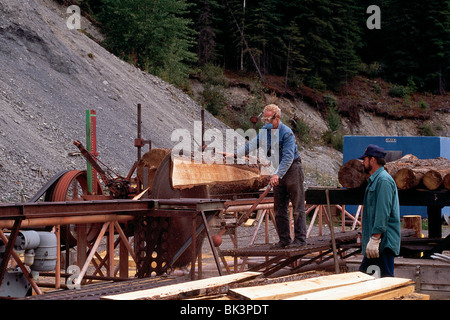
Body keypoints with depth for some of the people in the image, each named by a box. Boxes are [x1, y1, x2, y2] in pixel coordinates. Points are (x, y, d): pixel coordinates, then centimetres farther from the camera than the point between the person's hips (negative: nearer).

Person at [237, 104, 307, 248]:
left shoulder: (287, 133, -18)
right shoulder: (265, 131, 4)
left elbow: (288, 158, -23)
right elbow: (252, 144, 8)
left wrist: (278, 174, -29)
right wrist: (235, 154, -3)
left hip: (292, 169, -8)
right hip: (278, 172, 8)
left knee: (297, 206, -6)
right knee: (279, 208, 7)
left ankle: (300, 238, -4)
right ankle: (284, 239, 12)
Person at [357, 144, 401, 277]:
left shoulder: (383, 180, -15)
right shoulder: (374, 180, 20)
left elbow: (383, 213, -22)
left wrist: (375, 238, -25)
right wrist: (366, 237, 25)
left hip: (384, 241, -11)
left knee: (385, 277, -9)